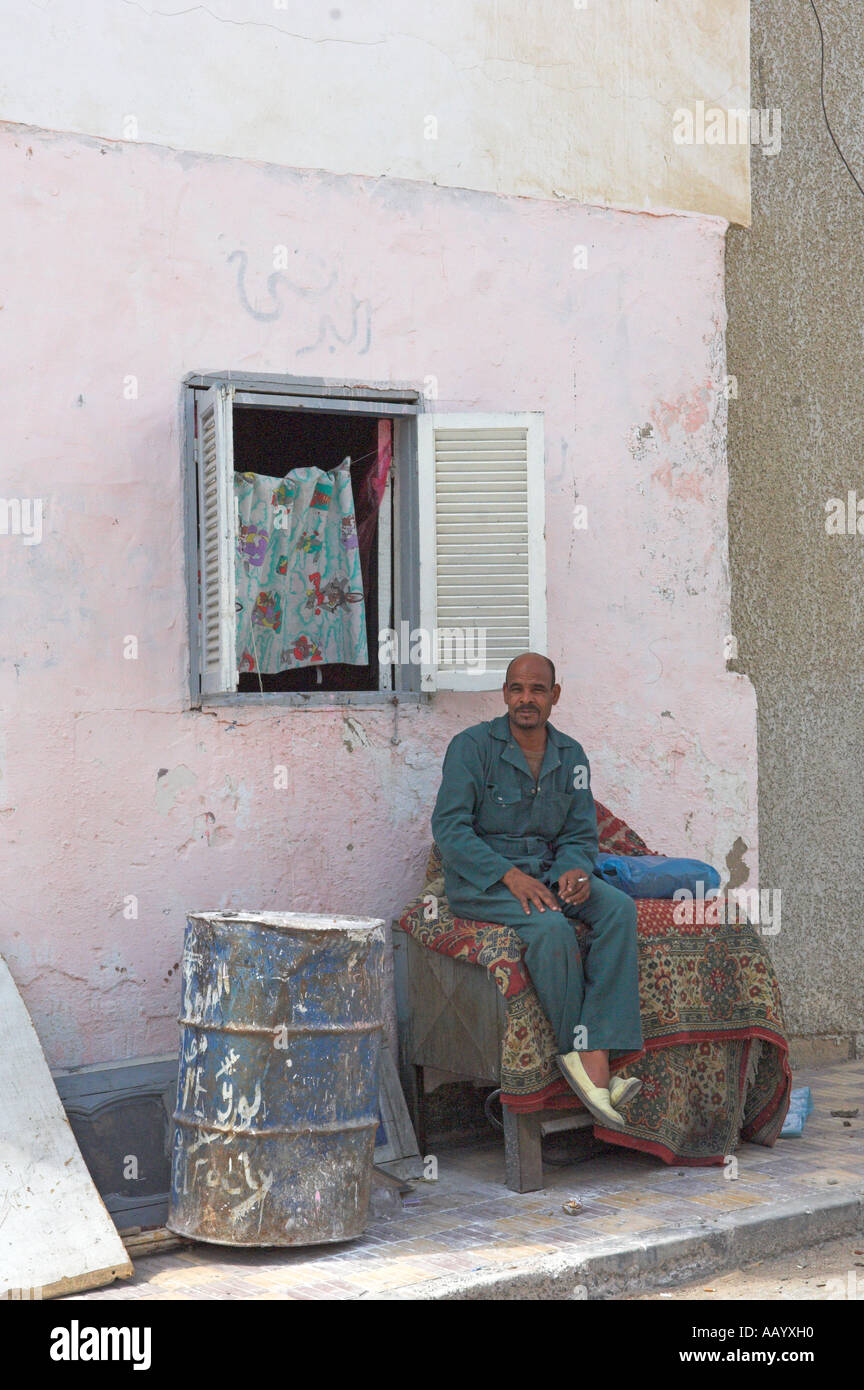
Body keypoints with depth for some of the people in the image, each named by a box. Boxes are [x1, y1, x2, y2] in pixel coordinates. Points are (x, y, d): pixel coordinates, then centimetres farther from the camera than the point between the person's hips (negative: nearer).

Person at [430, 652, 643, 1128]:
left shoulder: (570, 756, 10)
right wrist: (510, 875, -24)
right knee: (551, 927, -35)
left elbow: (581, 834, 11)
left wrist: (573, 871, -14)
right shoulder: (472, 746, -6)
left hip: (547, 870, 5)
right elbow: (449, 827, -13)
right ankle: (584, 1054, -21)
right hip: (480, 879, -5)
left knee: (619, 908, -24)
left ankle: (599, 1050, -33)